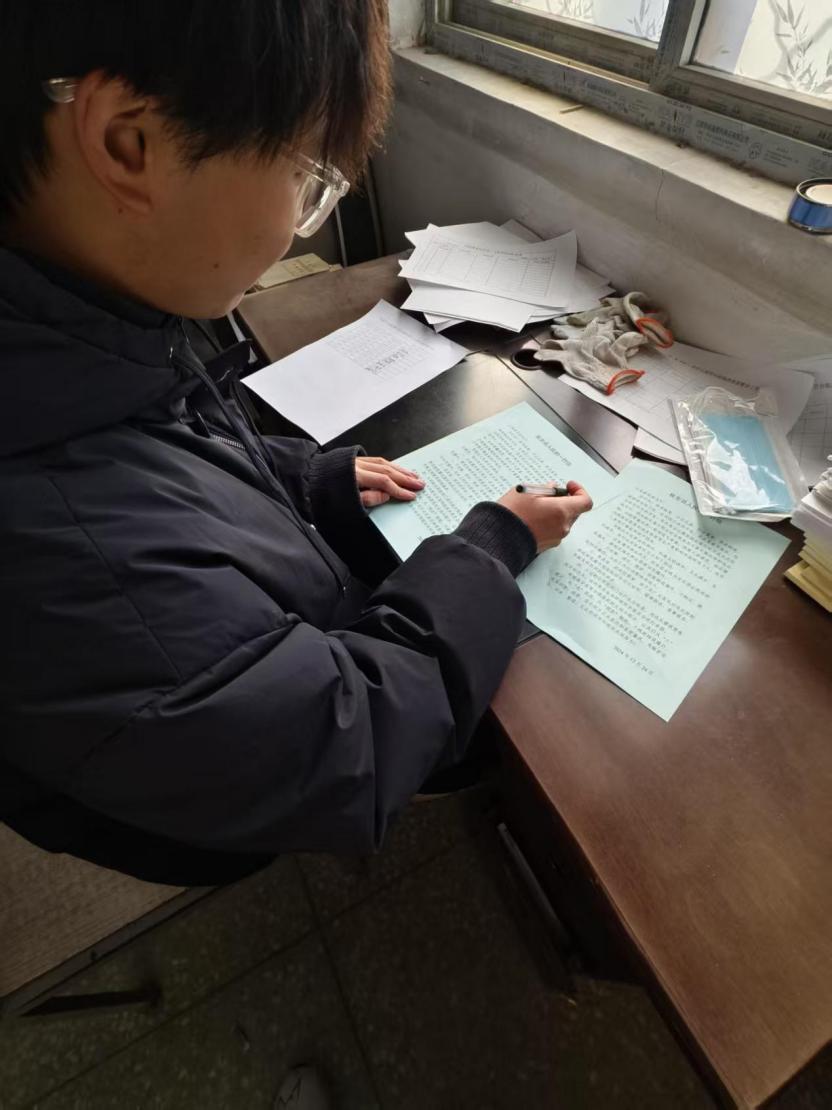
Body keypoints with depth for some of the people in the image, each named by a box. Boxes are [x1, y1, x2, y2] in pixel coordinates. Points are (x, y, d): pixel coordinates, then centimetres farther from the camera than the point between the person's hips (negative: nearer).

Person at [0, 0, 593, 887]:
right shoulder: (74, 565, -46)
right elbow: (351, 757, -30)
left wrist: (319, 478, -2)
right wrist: (496, 547, -18)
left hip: (285, 644, 6)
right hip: (271, 788, -5)